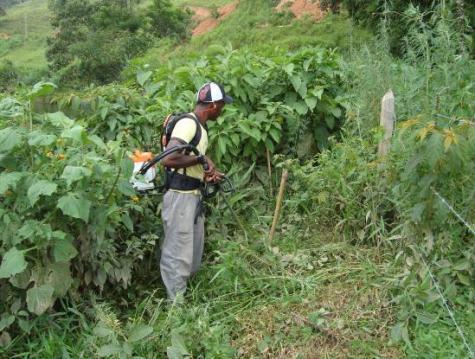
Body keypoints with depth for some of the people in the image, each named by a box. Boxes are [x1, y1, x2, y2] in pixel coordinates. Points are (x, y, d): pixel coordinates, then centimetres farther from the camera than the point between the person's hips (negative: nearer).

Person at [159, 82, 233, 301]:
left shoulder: (200, 126, 14)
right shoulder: (188, 123, -17)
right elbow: (168, 159, -29)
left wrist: (207, 173, 10)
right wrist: (201, 159, -20)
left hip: (193, 195, 10)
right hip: (180, 197, -10)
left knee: (194, 251, 19)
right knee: (179, 253, -1)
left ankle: (185, 296, 34)